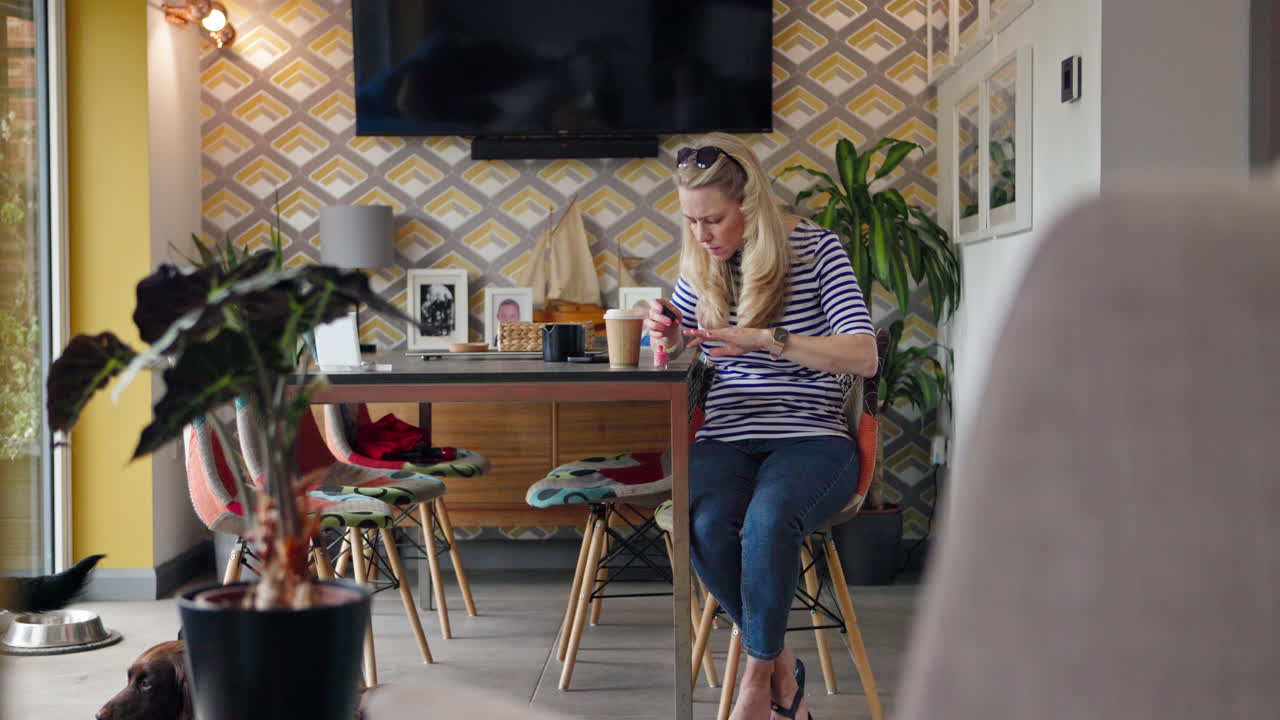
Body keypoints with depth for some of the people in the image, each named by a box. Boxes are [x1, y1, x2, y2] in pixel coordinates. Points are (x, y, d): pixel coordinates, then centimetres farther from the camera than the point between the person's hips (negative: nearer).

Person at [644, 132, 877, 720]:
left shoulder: (815, 249, -2)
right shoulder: (701, 265, 11)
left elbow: (864, 356, -12)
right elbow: (669, 352, 26)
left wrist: (765, 339, -22)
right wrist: (666, 336, 0)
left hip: (810, 437, -3)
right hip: (725, 441, 4)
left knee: (768, 518, -37)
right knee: (706, 525, -31)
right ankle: (782, 665, -8)